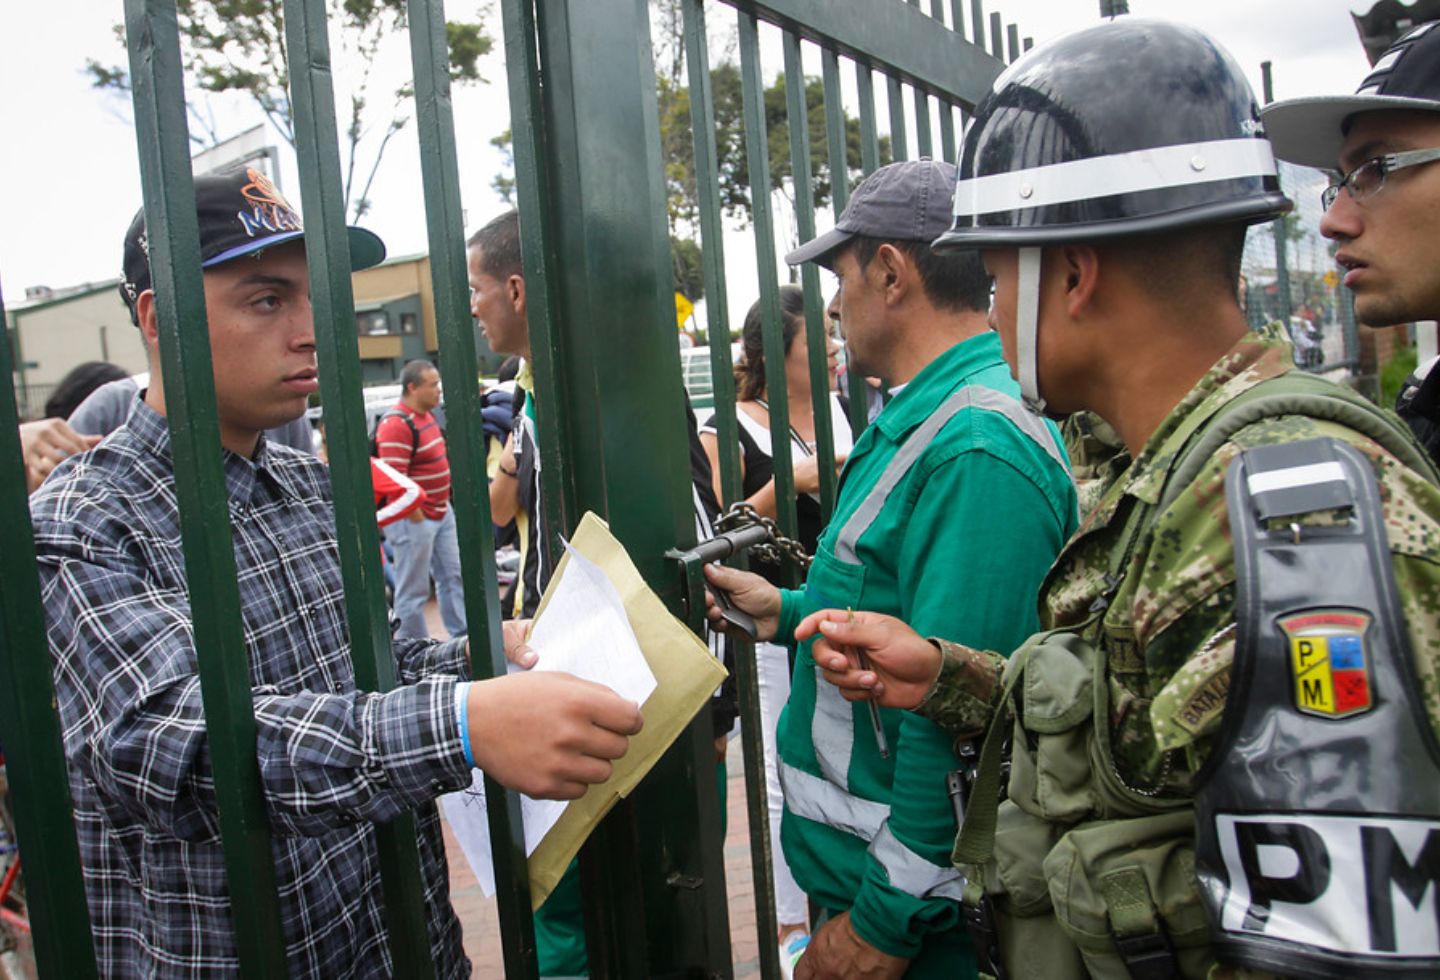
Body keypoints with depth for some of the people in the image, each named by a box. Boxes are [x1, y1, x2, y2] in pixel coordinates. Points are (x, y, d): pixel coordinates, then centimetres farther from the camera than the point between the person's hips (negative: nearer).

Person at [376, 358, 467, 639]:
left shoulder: (427, 415, 11)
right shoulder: (396, 425, -19)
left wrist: (445, 505, 16)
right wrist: (417, 519, -20)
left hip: (442, 512, 9)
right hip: (414, 519, -9)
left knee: (453, 577, 16)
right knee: (413, 591, 2)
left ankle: (463, 637, 27)